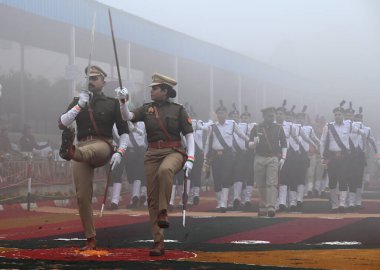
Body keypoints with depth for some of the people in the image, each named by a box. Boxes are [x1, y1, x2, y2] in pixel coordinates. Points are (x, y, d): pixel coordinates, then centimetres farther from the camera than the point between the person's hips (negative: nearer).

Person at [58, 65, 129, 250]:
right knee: (82, 195, -4)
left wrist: (119, 152, -10)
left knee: (87, 152, -40)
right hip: (82, 148, 3)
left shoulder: (112, 103, 9)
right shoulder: (77, 102, 18)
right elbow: (61, 124, 4)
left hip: (102, 146, -3)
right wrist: (79, 105, -7)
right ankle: (90, 240, 3)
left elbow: (124, 131, 7)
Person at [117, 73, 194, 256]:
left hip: (174, 152, -4)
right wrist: (123, 101, -21)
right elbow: (127, 117, -3)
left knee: (165, 171, -40)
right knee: (152, 198, -1)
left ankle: (163, 212, -27)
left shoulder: (178, 110, 3)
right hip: (152, 154, 4)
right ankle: (158, 243, 4)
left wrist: (190, 159, -11)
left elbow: (189, 136, 1)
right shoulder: (147, 109, 11)